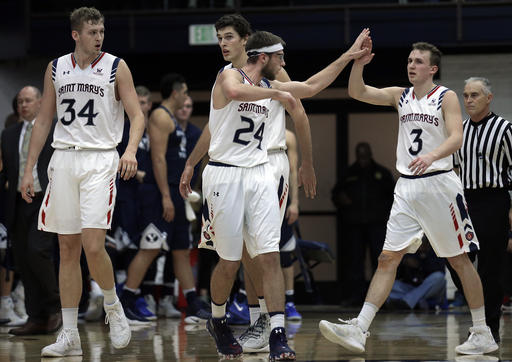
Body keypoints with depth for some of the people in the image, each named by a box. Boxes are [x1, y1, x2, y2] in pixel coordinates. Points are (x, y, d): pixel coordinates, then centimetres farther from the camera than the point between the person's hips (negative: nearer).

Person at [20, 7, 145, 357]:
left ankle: (114, 308, 11)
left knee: (93, 246, -16)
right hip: (63, 158, 4)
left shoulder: (116, 67, 1)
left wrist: (131, 150, -23)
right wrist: (29, 170, 10)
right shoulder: (56, 68, 10)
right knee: (68, 249, 4)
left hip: (100, 160, -4)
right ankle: (70, 335, 8)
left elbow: (137, 114, -4)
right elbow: (43, 121, 15)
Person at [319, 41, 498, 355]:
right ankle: (359, 331, -8)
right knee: (388, 259, -2)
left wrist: (432, 155, -35)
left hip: (438, 184, -5)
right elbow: (357, 92, 5)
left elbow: (456, 138, -16)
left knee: (459, 259, 1)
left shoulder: (446, 97, -3)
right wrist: (358, 63, -13)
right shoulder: (400, 96, 12)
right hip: (407, 188, 5)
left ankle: (483, 335, 10)